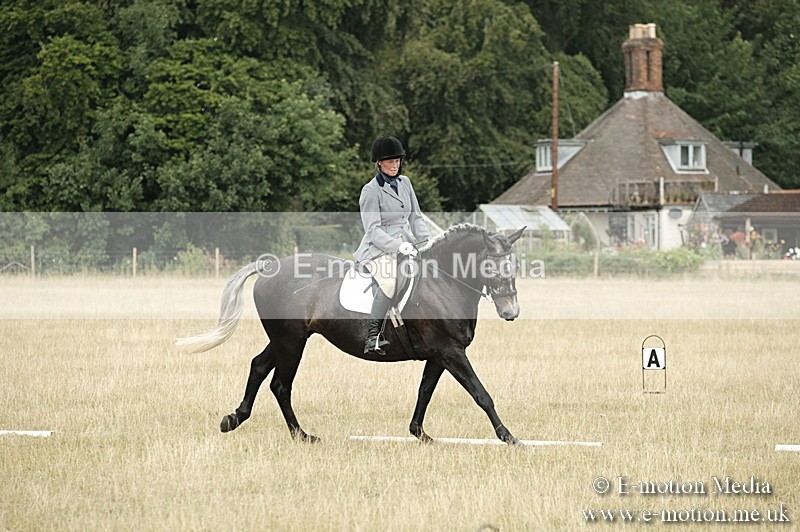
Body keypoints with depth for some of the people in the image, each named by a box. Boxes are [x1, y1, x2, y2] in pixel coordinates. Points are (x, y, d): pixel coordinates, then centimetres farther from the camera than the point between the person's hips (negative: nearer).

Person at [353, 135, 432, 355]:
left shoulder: (404, 182, 13)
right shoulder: (371, 191, -7)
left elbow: (415, 217, 18)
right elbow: (373, 230, -14)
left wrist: (427, 242, 3)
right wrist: (397, 246, -25)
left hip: (405, 244, 7)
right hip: (378, 249, -7)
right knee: (391, 281, -35)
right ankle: (373, 337, -33)